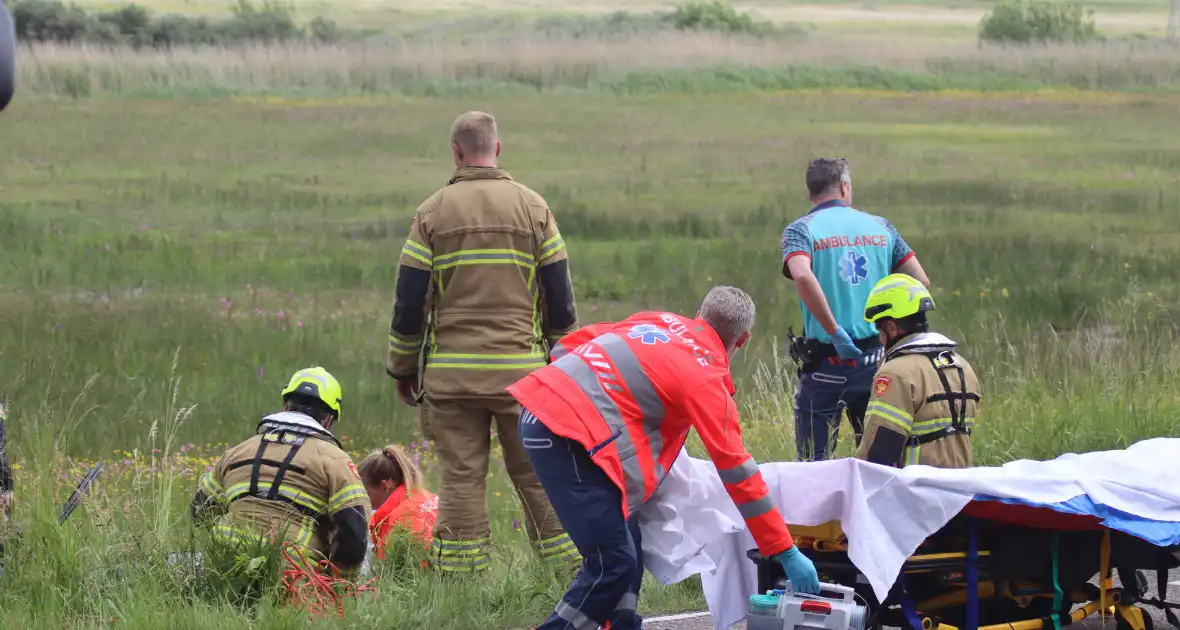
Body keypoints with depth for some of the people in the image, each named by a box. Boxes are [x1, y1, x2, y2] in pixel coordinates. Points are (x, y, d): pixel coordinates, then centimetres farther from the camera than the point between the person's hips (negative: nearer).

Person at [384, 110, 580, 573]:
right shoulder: (533, 208, 5)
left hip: (451, 372, -1)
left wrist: (402, 369, 12)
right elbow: (560, 298, 5)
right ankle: (569, 570, 7)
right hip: (521, 368, 1)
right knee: (538, 476, 7)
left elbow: (409, 301, 2)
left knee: (460, 479, 2)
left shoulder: (432, 213, 2)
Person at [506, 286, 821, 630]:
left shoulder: (660, 320, 17)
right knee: (614, 565, -7)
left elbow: (570, 345, 22)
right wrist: (786, 552, 0)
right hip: (566, 436, -9)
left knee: (628, 547, 14)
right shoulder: (705, 377, -3)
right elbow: (736, 470, -4)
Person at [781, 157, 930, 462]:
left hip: (825, 360, -3)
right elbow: (920, 281, 6)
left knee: (814, 462, 1)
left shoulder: (800, 229, -3)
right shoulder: (879, 226, 8)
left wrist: (835, 332, -19)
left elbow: (803, 277, -24)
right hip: (876, 357, 4)